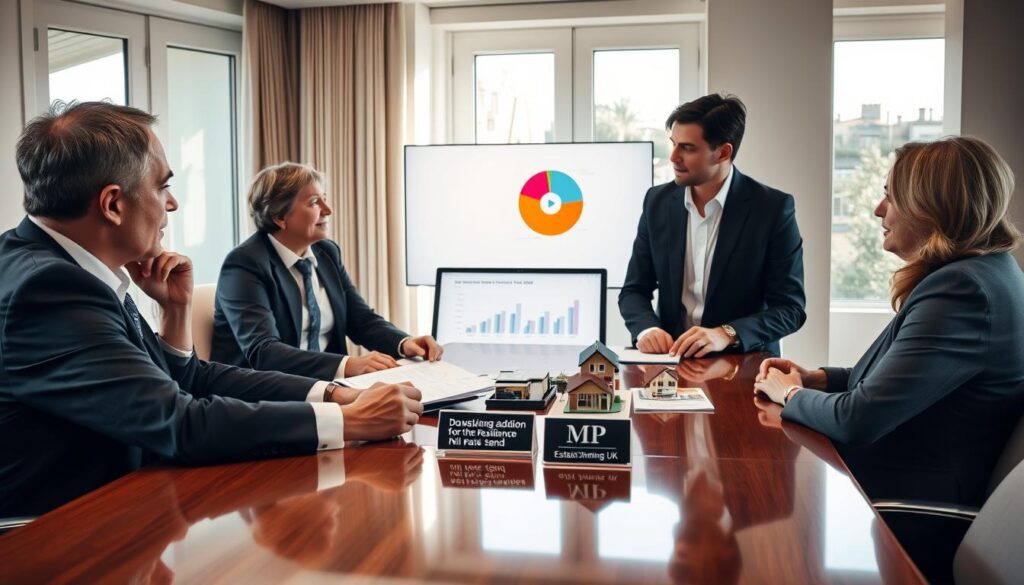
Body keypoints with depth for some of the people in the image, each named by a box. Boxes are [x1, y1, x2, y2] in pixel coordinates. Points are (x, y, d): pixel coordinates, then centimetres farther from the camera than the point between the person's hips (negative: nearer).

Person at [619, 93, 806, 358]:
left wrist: (726, 334, -23)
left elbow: (790, 307, -7)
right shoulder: (658, 201, 4)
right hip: (671, 359, 3)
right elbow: (634, 290, 8)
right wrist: (647, 328, -14)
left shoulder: (773, 208, -7)